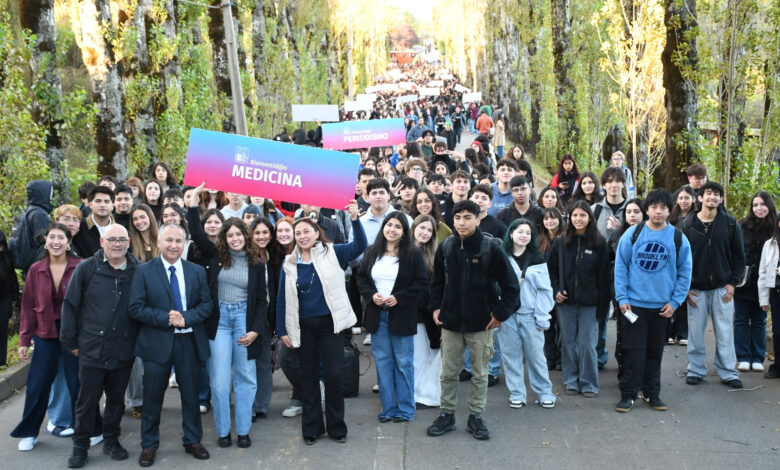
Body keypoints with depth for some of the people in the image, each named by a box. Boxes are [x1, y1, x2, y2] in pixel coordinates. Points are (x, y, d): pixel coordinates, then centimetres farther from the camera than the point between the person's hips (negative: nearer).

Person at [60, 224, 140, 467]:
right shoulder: (86, 269, -4)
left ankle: (111, 441, 30)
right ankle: (80, 446, 21)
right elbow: (70, 305, 0)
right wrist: (70, 341, -1)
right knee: (87, 400, 8)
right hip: (92, 349, -1)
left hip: (124, 351, 1)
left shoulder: (138, 271, -2)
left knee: (117, 399, 14)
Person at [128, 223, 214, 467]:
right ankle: (149, 445, 22)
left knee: (191, 395, 12)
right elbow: (136, 308, -9)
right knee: (152, 397, 7)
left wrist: (186, 318, -15)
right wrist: (166, 318, -19)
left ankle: (193, 441, 27)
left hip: (190, 342, 2)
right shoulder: (144, 271, -3)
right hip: (157, 343, -2)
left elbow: (207, 304, 2)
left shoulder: (197, 271, 5)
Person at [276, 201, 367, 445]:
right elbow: (282, 299, 6)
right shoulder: (289, 264, 4)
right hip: (303, 327, 2)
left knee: (333, 375, 0)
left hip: (330, 324, -2)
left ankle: (336, 425, 16)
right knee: (308, 376, 11)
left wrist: (354, 219, -29)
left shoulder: (332, 253, -1)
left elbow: (359, 246, -15)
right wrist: (282, 330, 3)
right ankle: (311, 427, 23)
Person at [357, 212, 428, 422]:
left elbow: (421, 283, -6)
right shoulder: (371, 252, 5)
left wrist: (399, 298, -15)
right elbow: (361, 278, 10)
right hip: (377, 315, 4)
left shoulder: (413, 254, -5)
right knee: (382, 361, 8)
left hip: (401, 315, -3)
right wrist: (371, 295, -7)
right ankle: (388, 408, 18)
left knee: (403, 362, 3)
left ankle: (406, 409, 14)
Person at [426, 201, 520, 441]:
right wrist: (436, 307, 4)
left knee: (480, 374, 9)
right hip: (450, 321, 3)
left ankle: (475, 417, 22)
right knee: (448, 373, 10)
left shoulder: (491, 247, -12)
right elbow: (437, 281, 13)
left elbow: (510, 285, -8)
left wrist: (500, 313, -9)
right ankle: (447, 414, 25)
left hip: (481, 322, -3)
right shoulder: (445, 247, 0)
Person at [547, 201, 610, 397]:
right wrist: (556, 291, -1)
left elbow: (604, 275, -2)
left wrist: (603, 303, -7)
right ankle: (571, 381, 20)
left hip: (589, 302, -2)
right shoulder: (560, 242, 4)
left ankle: (588, 384, 12)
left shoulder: (599, 243, -1)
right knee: (569, 343, 8)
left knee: (587, 344, -1)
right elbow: (551, 269, 11)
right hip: (567, 301, 2)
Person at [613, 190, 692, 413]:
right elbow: (620, 267, -1)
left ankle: (652, 393, 25)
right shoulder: (632, 234, -4)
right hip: (634, 304, -2)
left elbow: (685, 273, 4)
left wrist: (675, 302, -3)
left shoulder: (678, 238, 0)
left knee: (655, 352, 12)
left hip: (662, 306, 2)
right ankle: (628, 394, 9)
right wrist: (622, 298, -7)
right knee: (634, 351, -1)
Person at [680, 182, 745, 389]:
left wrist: (732, 283, -3)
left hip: (722, 288, 0)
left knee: (725, 333, 4)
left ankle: (728, 372, 14)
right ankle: (696, 370, 18)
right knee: (695, 333, 5)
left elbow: (739, 257, 4)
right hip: (696, 289, 0)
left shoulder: (730, 224, 0)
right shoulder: (688, 225, -1)